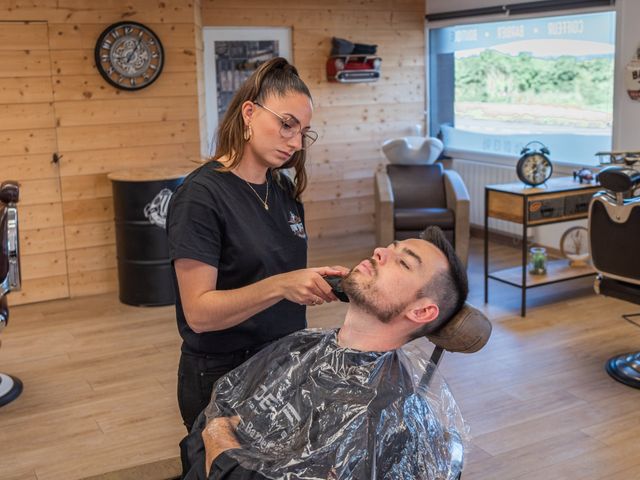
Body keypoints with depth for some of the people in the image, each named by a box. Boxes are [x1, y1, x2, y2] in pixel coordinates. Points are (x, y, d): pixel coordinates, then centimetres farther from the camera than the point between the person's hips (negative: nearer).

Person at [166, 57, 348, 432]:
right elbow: (198, 312, -22)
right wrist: (279, 286, -33)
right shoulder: (201, 196, -17)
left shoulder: (284, 191, 4)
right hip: (223, 377, -7)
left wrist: (317, 278, -1)